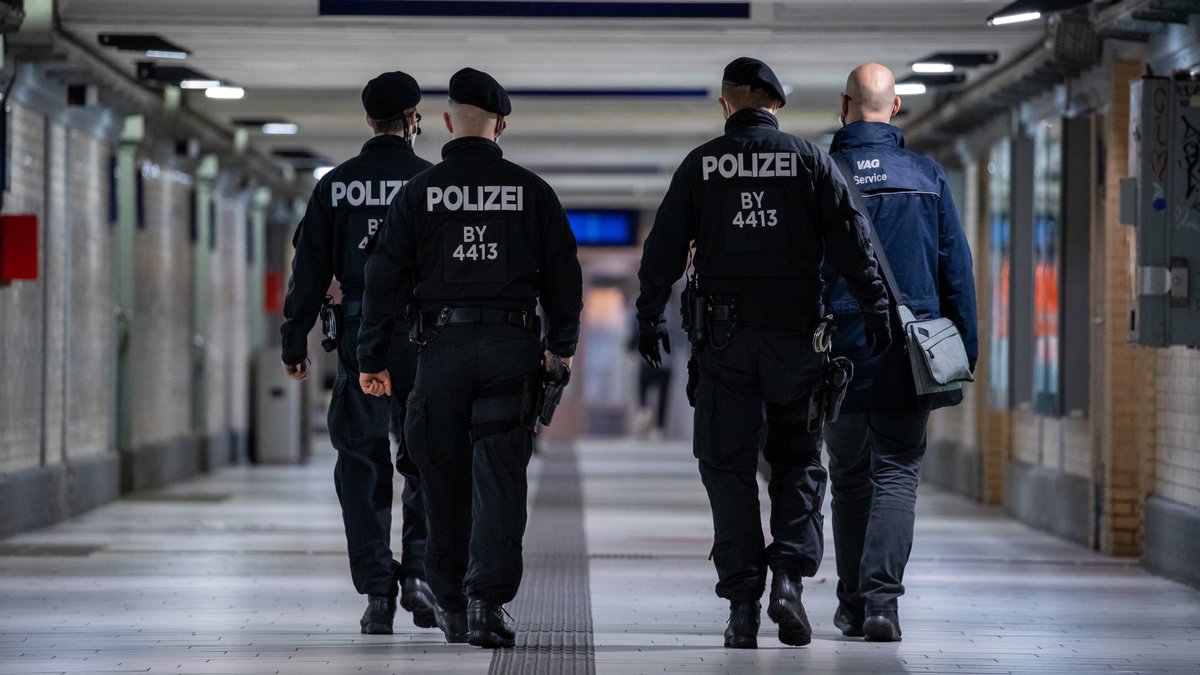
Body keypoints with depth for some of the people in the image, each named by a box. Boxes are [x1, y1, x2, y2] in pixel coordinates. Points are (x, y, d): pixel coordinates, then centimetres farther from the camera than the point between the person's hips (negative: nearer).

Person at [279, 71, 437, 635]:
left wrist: (294, 341, 9)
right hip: (424, 337, -1)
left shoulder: (336, 185, 4)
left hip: (359, 335, 1)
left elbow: (309, 270, 4)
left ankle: (376, 591, 1)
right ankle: (418, 572, -2)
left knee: (362, 465, 6)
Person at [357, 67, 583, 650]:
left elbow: (386, 278, 0)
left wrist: (371, 357, 6)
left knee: (445, 481, 11)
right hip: (512, 349, 0)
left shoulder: (419, 192, 1)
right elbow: (564, 273, 8)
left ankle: (451, 605, 18)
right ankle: (487, 601, -14)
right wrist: (561, 345, 22)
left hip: (442, 346, 0)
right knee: (500, 480, -2)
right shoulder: (531, 191, 3)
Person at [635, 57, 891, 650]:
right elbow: (851, 244, -4)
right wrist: (877, 312, -3)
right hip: (795, 333, 0)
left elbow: (664, 249, 5)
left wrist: (649, 317, 14)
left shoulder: (700, 165, 4)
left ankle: (742, 603, 1)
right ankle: (789, 575, -8)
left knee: (728, 467, 6)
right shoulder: (809, 161, 2)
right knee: (798, 459, 11)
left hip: (723, 334, 0)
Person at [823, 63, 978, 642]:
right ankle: (881, 600, -15)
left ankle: (853, 605, 17)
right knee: (896, 475, 0)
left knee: (848, 479, 13)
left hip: (837, 354, 0)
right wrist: (965, 350, 8)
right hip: (908, 353, 0)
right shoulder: (926, 177, 0)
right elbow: (956, 269, 2)